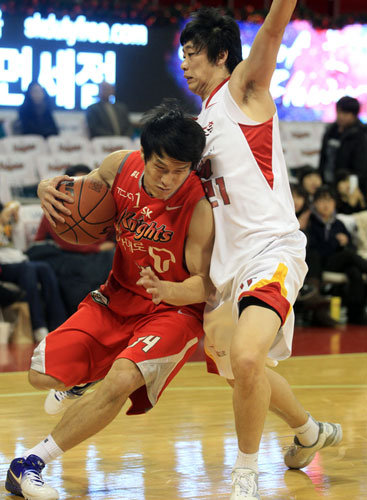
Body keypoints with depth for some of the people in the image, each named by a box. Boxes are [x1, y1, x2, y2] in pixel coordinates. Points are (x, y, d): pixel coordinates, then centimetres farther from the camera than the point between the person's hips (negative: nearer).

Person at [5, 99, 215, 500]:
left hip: (175, 308, -5)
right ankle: (82, 377, 33)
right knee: (43, 375, -6)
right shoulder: (120, 167, -12)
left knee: (120, 382, -30)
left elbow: (204, 285, -20)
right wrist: (50, 188, -14)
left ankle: (30, 463, -17)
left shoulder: (199, 209, -25)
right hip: (119, 297, 5)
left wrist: (166, 290, -42)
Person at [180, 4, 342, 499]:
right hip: (227, 262, 10)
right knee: (241, 373, 21)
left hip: (270, 249, -10)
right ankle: (312, 432, 45)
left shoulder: (244, 88, -1)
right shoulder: (203, 122, 21)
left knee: (247, 359, -28)